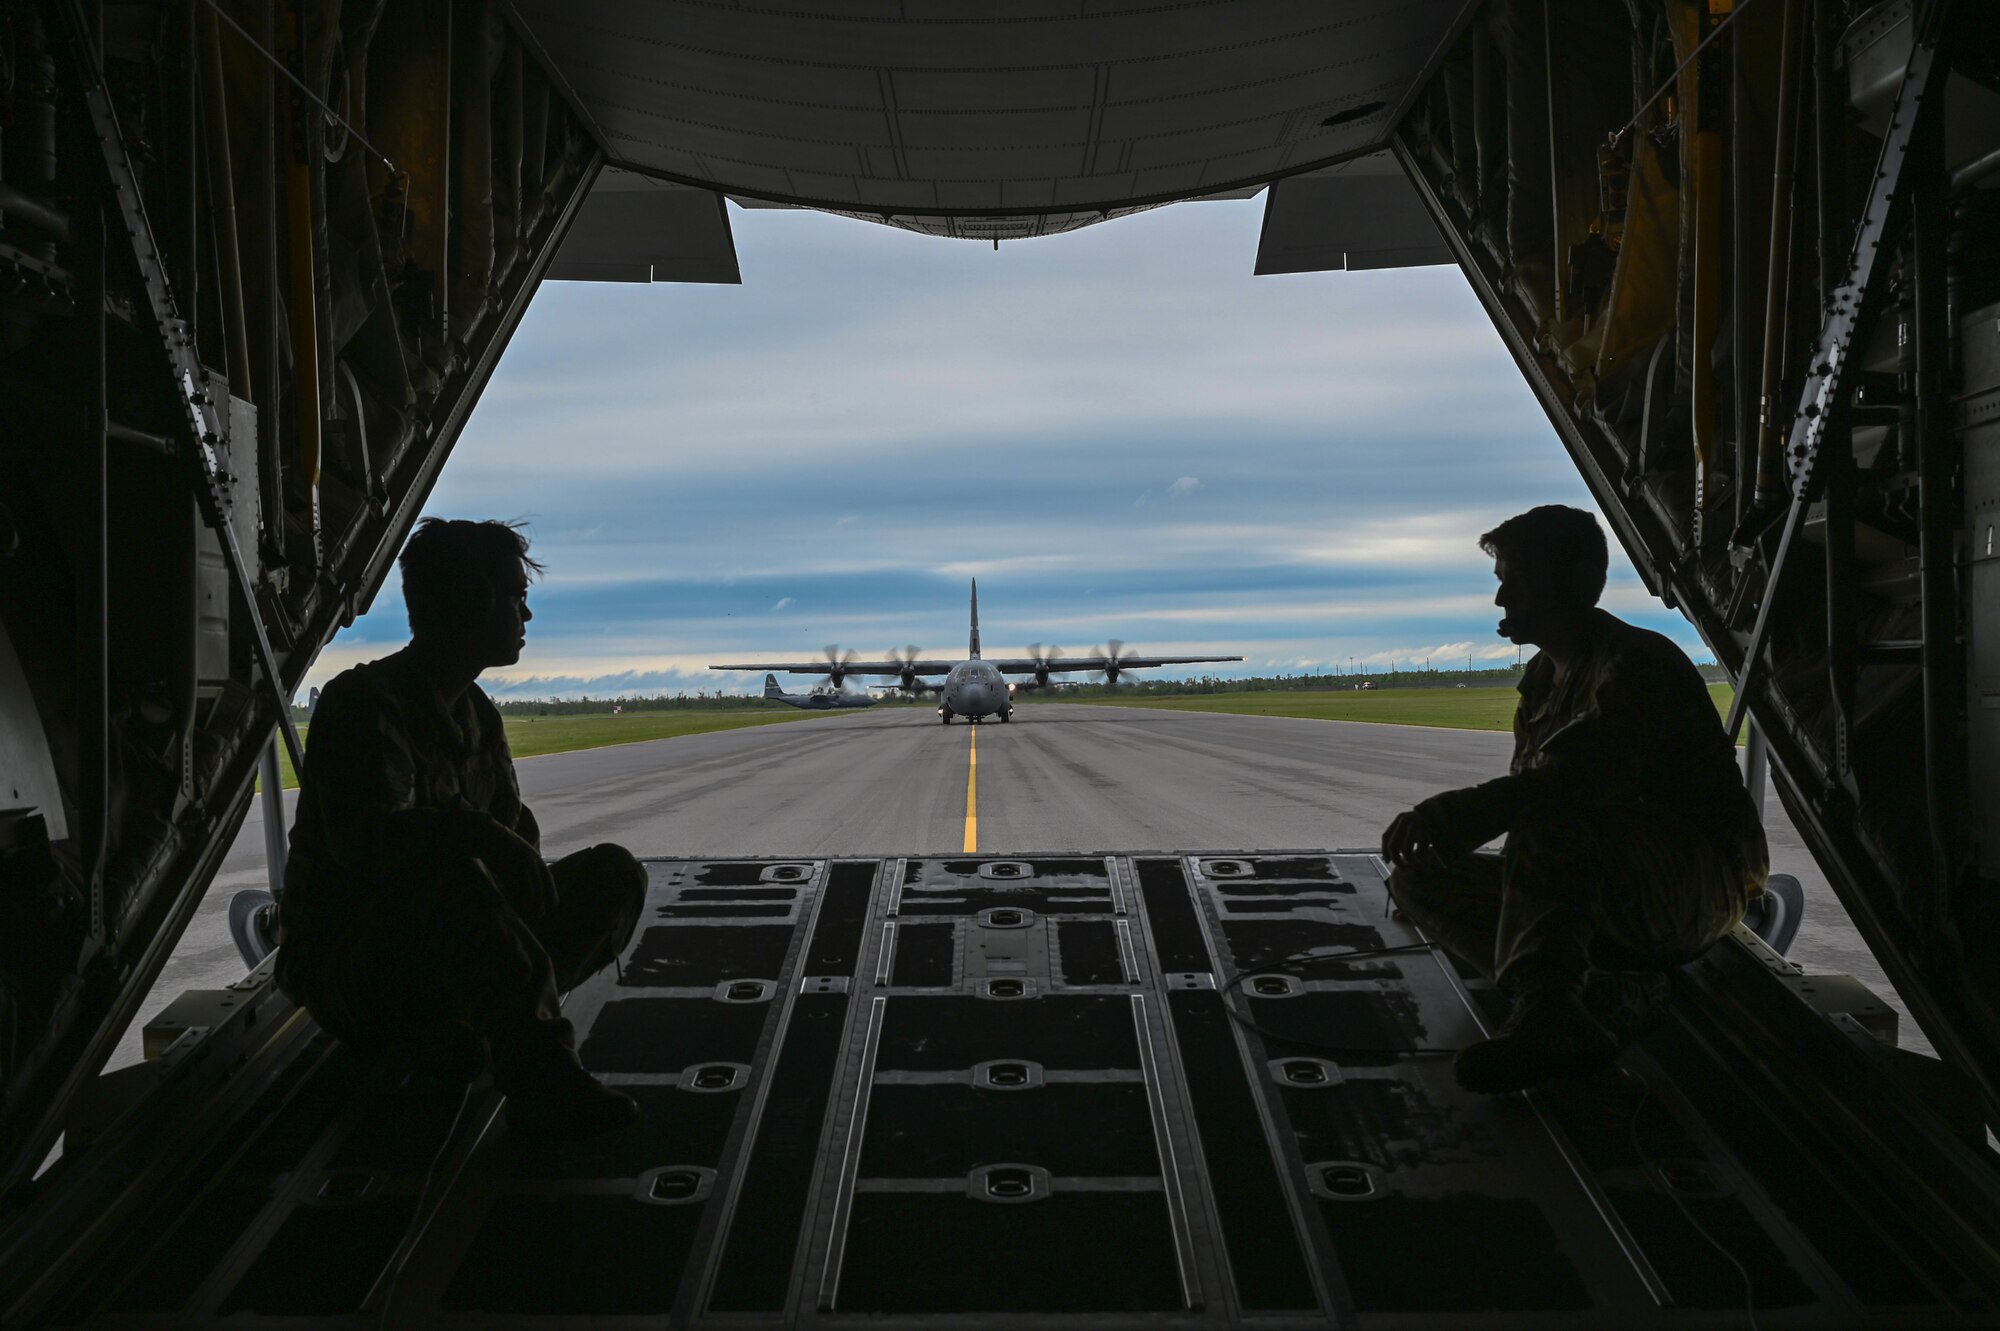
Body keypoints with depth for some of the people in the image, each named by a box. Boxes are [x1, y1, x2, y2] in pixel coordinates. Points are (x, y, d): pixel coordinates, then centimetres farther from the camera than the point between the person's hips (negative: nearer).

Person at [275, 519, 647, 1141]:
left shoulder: (476, 713, 12)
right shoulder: (362, 702, -14)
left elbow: (516, 829, 11)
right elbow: (365, 837, -31)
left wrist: (527, 870, -11)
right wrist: (478, 833, -43)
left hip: (446, 956, 8)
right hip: (345, 969, -8)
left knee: (615, 873, -6)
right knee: (442, 872, -39)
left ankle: (450, 1019, -19)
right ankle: (541, 1077, -42)